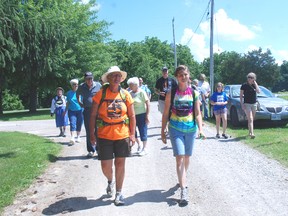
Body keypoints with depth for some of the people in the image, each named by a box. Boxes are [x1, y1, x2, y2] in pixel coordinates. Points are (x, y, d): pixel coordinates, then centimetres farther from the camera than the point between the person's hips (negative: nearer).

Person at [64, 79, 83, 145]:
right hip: (71, 111, 0)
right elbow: (68, 103, 13)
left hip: (80, 110, 0)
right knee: (72, 124, -12)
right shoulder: (69, 93, 4)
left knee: (79, 124, 7)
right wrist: (65, 111, 14)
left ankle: (78, 137, 24)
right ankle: (72, 138, -19)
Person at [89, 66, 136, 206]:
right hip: (104, 135, -1)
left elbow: (132, 116, 5)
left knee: (120, 164, 6)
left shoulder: (125, 94, 2)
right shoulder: (100, 94, -4)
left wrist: (132, 134, 0)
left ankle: (118, 193, 21)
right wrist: (92, 134, -5)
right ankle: (110, 181, 40)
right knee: (105, 165, 5)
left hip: (122, 135, 1)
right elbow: (93, 115, -1)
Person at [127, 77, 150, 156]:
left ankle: (144, 149, 12)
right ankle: (139, 145, 33)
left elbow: (148, 103, -10)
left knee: (143, 132, 0)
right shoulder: (130, 93, 5)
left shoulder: (141, 92, -9)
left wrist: (147, 115, -14)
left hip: (141, 115, -6)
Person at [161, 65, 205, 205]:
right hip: (176, 129, -2)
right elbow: (165, 113, 2)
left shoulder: (194, 93, 2)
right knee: (180, 158, -11)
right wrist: (163, 131, 2)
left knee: (186, 158, 14)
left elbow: (197, 114, 3)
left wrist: (200, 129, -10)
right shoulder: (171, 93, -2)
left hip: (191, 129, 3)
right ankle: (183, 190, -11)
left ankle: (182, 181, 37)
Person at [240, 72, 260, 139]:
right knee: (250, 119, -14)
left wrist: (255, 83, -10)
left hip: (254, 104, 4)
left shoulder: (254, 85, 6)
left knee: (252, 119, 11)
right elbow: (241, 95, -2)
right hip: (247, 104, -4)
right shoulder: (244, 85, -5)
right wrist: (242, 104, -10)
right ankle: (252, 133, -21)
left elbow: (258, 91, -11)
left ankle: (250, 132, 24)